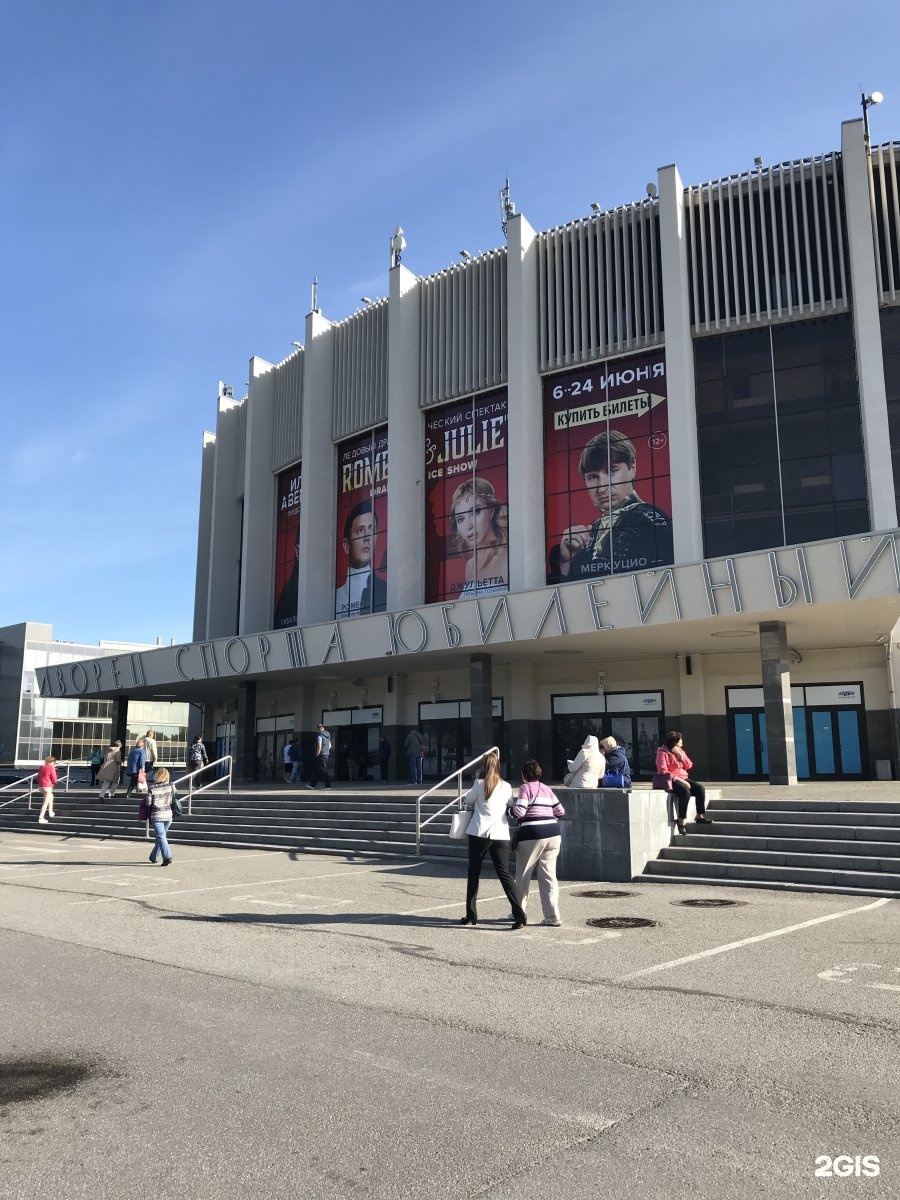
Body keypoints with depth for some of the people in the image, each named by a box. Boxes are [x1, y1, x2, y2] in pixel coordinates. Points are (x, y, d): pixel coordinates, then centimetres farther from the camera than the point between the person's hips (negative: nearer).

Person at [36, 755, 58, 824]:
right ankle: (41, 819, -11)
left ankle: (50, 813, 37)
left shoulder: (41, 768, 10)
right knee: (46, 803, -4)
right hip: (47, 787, -8)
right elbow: (54, 779, -11)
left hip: (40, 786, 8)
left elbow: (38, 778, 17)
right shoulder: (51, 768, -11)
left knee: (51, 796, 30)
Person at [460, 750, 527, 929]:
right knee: (504, 873, 2)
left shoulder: (480, 784, -3)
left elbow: (467, 801, 10)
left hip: (479, 832, -3)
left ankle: (471, 915, 15)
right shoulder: (506, 787, 8)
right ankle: (519, 913, -11)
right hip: (501, 834, 3)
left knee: (473, 873, 10)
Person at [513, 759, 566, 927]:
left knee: (522, 876, 10)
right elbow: (560, 812, 14)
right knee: (549, 875, 6)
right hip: (553, 834, 5)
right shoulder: (546, 789, 14)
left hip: (532, 835, -5)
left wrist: (511, 809, 6)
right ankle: (553, 916, -1)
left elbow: (519, 811, -14)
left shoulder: (525, 788, -4)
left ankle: (519, 912, 20)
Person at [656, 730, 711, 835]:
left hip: (683, 778, 7)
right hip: (671, 780, -7)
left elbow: (689, 766, 10)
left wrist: (680, 755, -5)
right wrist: (678, 779, -22)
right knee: (685, 791, -33)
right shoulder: (662, 752, -9)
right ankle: (681, 821, -26)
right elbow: (663, 771, -17)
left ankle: (700, 816, -9)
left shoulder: (680, 750, 13)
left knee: (700, 788, -15)